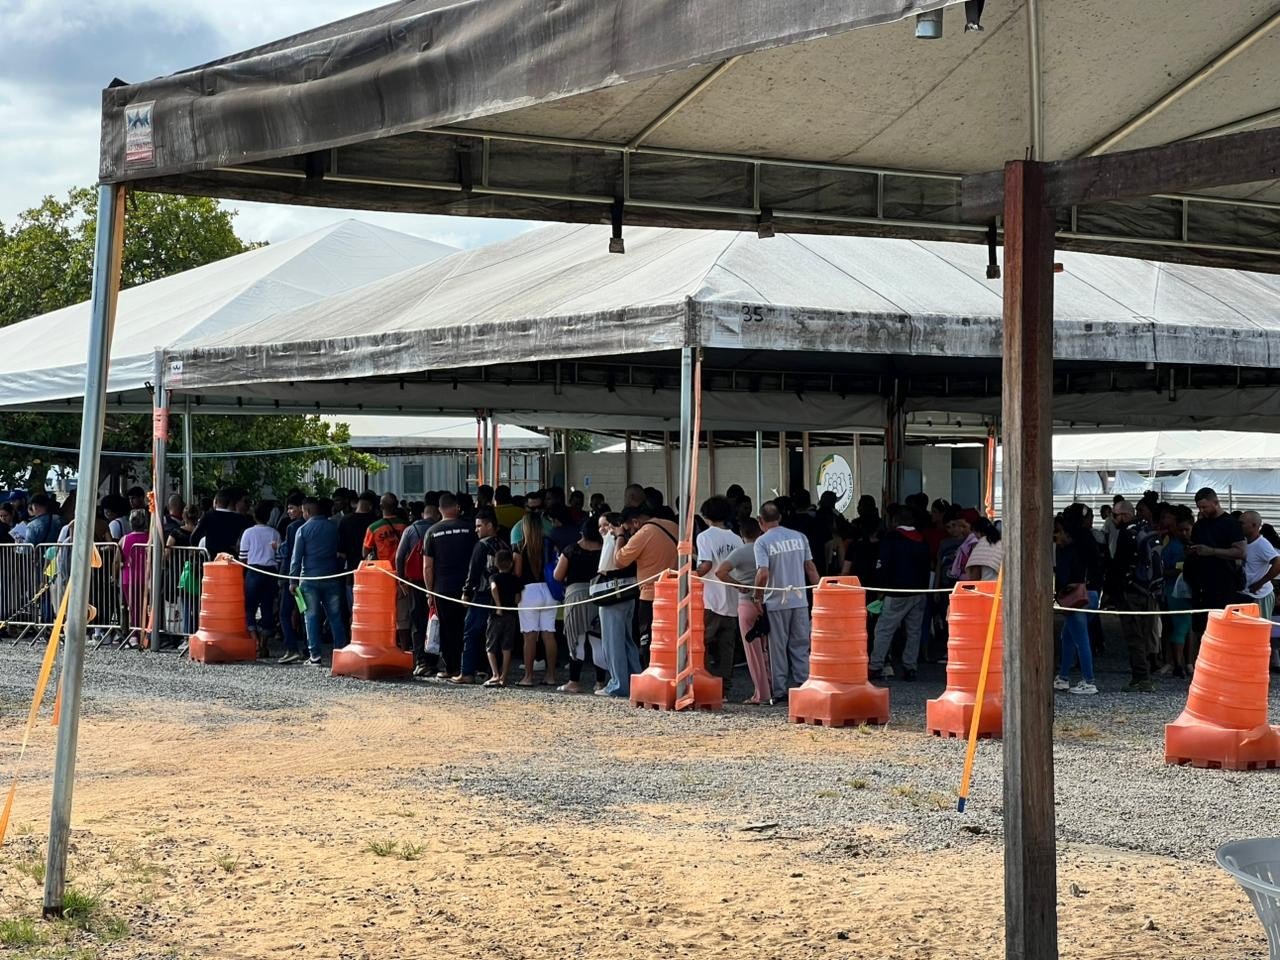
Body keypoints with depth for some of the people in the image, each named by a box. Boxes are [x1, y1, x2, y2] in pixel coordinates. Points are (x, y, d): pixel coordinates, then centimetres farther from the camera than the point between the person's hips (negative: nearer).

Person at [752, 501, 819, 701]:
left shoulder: (762, 542, -8)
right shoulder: (800, 537, 5)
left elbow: (763, 574, -19)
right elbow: (811, 568, 7)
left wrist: (758, 597, -6)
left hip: (775, 602, -3)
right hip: (800, 601, 3)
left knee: (778, 648, 6)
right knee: (800, 646, 9)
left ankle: (779, 691, 8)